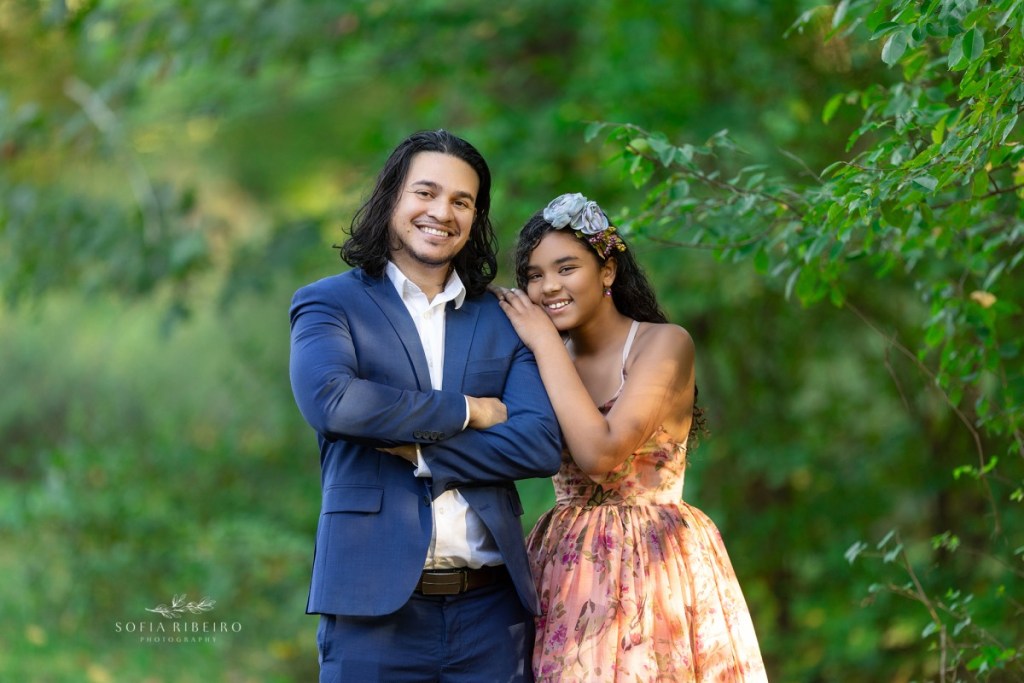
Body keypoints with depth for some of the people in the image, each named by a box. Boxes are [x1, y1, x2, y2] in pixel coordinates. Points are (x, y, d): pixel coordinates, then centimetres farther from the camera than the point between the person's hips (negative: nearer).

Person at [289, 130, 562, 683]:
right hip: (374, 602, -3)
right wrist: (465, 410, -8)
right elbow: (330, 399, -15)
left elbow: (542, 444, 0)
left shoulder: (501, 321, 13)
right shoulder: (328, 303, 6)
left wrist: (418, 453, -10)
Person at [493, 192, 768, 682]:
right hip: (564, 574, 5)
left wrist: (546, 343, -13)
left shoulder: (665, 344, -8)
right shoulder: (544, 356, 9)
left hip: (654, 570, -5)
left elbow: (601, 453, -20)